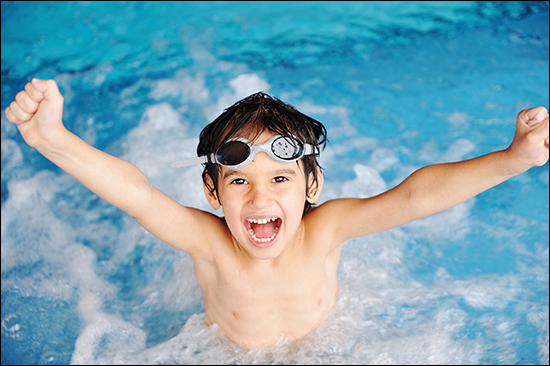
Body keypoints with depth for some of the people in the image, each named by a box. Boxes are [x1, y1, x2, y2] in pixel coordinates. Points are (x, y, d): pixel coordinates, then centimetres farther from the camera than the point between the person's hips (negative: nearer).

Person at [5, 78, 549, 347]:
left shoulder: (324, 230, -35)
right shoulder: (210, 242, -37)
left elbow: (413, 196, -44)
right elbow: (135, 194, -51)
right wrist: (54, 140, -67)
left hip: (323, 345, 1)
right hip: (229, 353, 0)